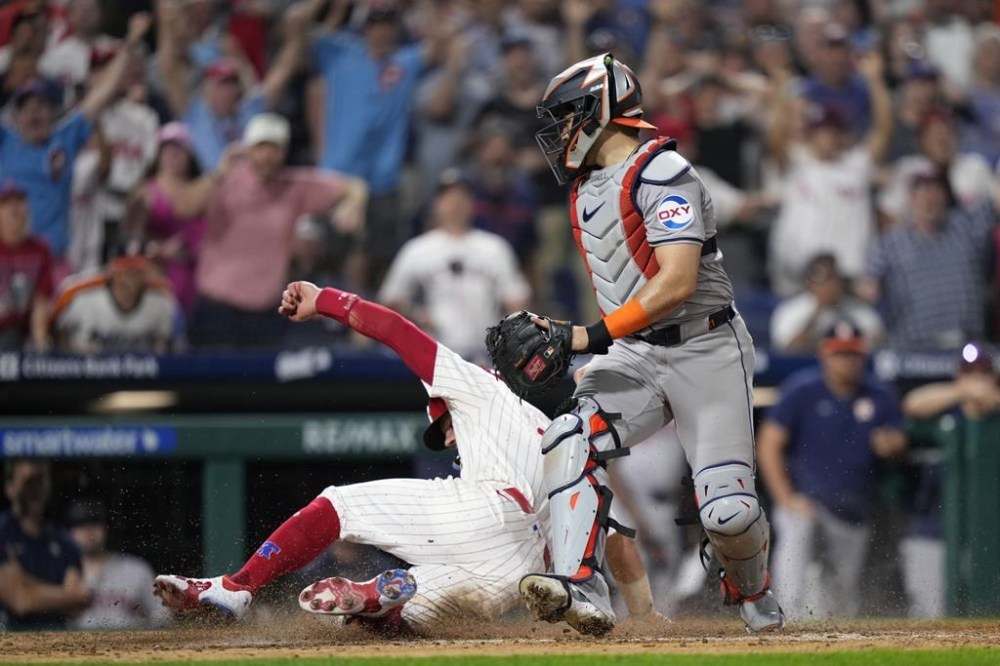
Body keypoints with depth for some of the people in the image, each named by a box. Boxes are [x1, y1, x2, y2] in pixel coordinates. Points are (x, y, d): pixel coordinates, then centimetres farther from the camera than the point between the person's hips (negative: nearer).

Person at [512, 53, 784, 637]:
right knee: (570, 440, -22)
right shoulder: (585, 189, 13)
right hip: (634, 356, 7)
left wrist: (594, 336, -29)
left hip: (706, 351, -7)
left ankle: (753, 591, 21)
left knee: (728, 511, -13)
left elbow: (678, 283, -24)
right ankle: (583, 591, -34)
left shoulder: (663, 173, -15)